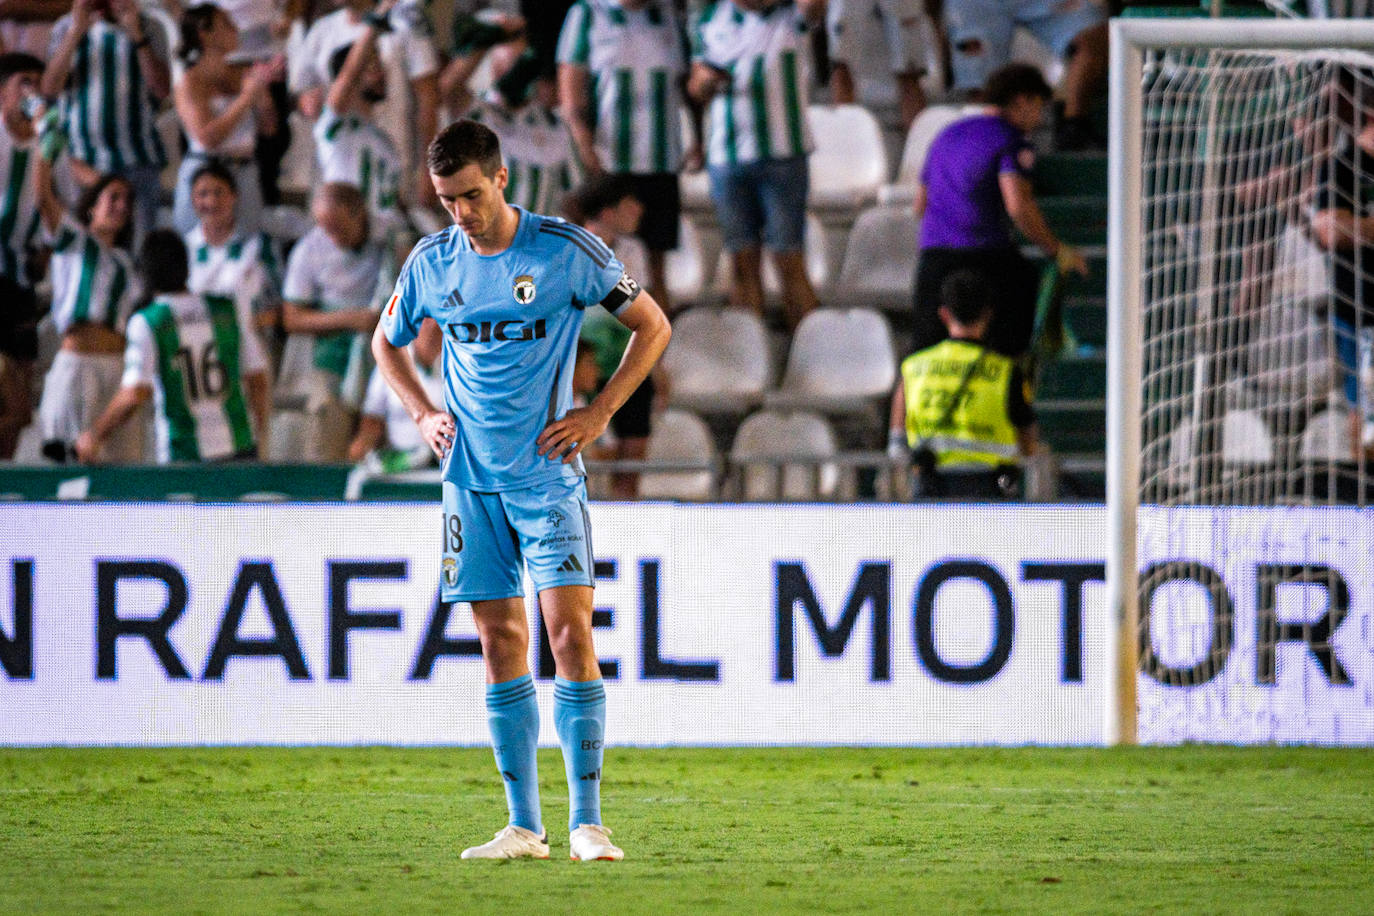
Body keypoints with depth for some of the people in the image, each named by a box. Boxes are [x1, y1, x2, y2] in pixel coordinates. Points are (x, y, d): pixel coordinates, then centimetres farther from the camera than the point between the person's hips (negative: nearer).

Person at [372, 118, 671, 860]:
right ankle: (524, 827, 8)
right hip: (471, 478, 4)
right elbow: (387, 341, 23)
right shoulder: (432, 262, 4)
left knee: (568, 631, -13)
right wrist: (423, 415, 8)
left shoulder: (565, 249, -8)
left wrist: (597, 415, -6)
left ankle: (586, 821, -11)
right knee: (501, 644, 4)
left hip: (547, 473, -4)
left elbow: (653, 327, 1)